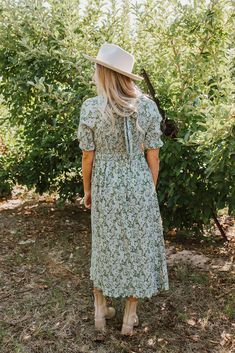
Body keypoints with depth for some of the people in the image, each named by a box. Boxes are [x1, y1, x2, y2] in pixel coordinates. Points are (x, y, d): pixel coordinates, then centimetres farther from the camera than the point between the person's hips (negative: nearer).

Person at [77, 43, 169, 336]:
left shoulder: (90, 108, -12)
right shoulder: (148, 106, -8)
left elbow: (87, 156, -7)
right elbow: (153, 156, -5)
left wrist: (87, 190, 7)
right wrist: (151, 189, 8)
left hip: (106, 186, 0)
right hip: (139, 184, 1)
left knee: (105, 246, 18)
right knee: (137, 246, 13)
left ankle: (100, 311, 32)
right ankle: (129, 318, 26)